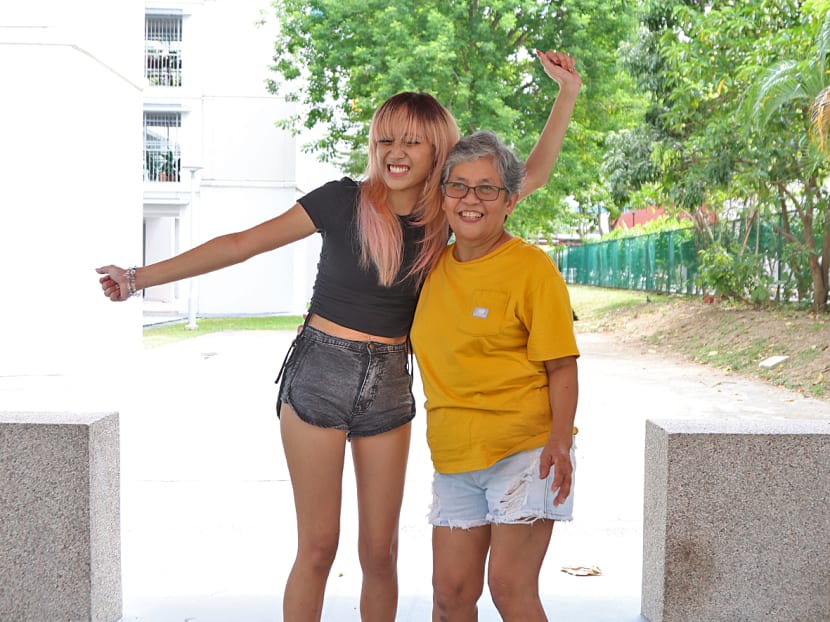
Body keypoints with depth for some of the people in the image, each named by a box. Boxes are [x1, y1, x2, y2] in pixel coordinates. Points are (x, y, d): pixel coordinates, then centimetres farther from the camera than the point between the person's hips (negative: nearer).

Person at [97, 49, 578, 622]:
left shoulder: (445, 215, 3)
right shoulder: (344, 200, -7)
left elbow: (532, 176, 12)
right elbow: (244, 243, -7)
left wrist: (566, 93, 8)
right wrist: (142, 278, -8)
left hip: (389, 385, 3)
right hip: (320, 374, -3)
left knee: (380, 552, 9)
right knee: (318, 547, 2)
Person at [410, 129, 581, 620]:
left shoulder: (531, 266, -7)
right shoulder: (434, 266, 10)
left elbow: (562, 367, -8)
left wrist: (560, 441, -20)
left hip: (525, 450, -5)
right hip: (455, 455, 5)